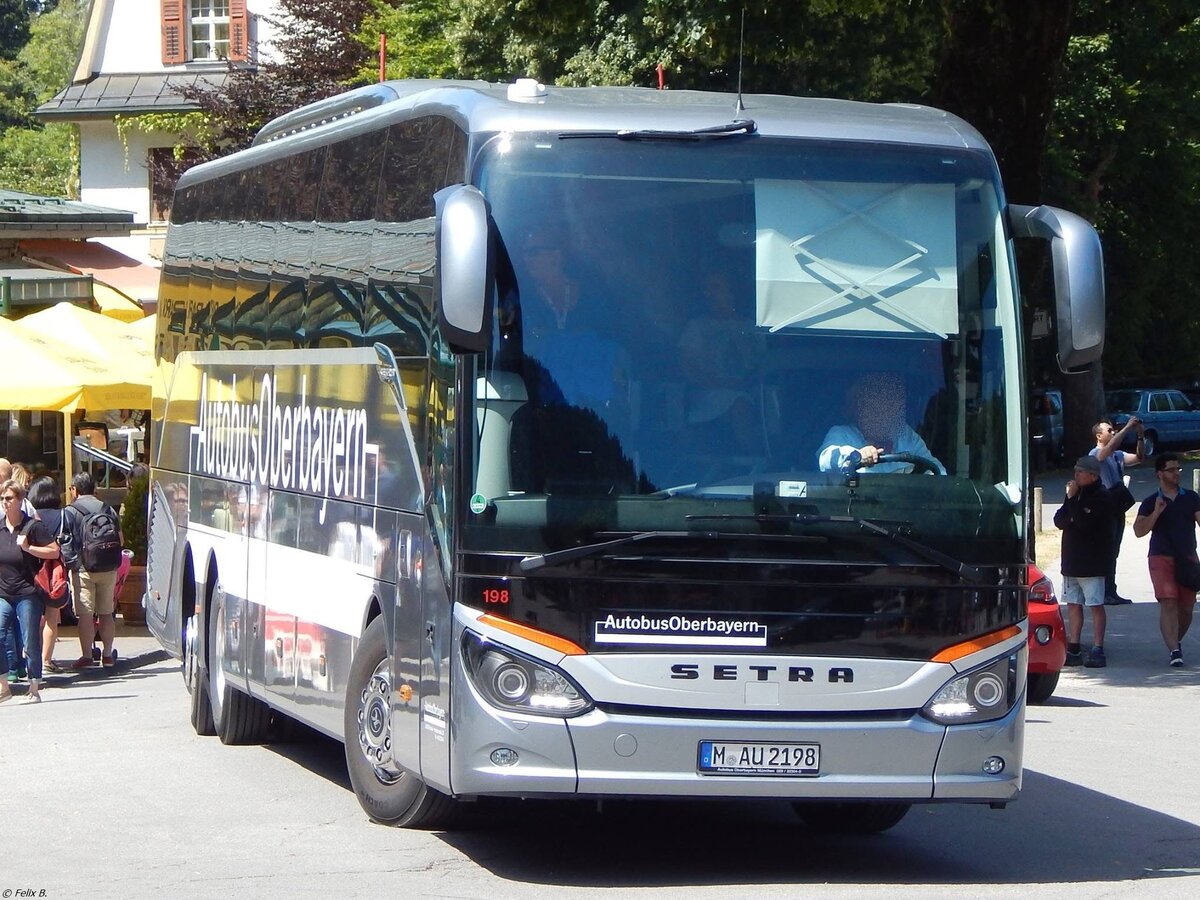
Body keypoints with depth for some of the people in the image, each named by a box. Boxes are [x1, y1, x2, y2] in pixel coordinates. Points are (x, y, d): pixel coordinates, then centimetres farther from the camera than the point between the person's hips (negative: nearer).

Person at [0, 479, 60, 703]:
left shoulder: (32, 527, -5)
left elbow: (54, 551, -6)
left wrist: (28, 547, -15)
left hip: (27, 594, -4)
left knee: (31, 643, 0)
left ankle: (34, 690, 11)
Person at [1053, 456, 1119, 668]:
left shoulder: (1102, 498, -10)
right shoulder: (1076, 493, 14)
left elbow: (1085, 523, -21)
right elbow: (1059, 520, 9)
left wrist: (1072, 499, -18)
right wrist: (1071, 519, -11)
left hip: (1092, 561, -8)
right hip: (1071, 561, 8)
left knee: (1095, 605, -5)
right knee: (1073, 604, 8)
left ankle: (1097, 649, -5)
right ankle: (1073, 649, 13)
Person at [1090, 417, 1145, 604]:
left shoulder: (1117, 455, 16)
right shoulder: (1096, 454, -8)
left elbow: (1139, 458, 9)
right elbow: (1111, 447, -28)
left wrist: (1141, 437, -4)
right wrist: (1128, 427, -27)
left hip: (1117, 509, 8)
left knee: (1113, 552, 11)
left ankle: (1111, 593, 15)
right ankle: (1104, 594, -7)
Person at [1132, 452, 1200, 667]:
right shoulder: (1151, 502, 3)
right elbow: (1139, 531, -4)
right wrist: (1156, 513, -16)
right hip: (1161, 558, -3)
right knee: (1168, 604, -14)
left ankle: (1175, 642, 29)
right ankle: (1174, 650, -19)